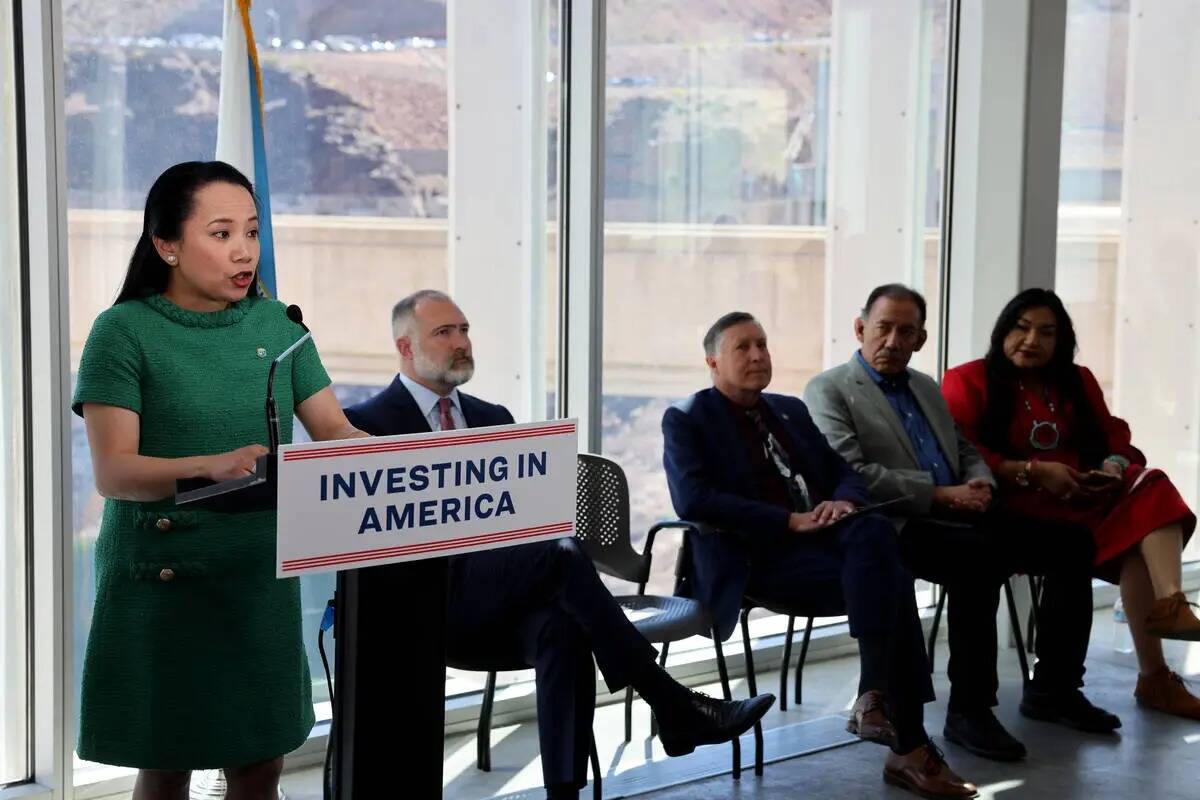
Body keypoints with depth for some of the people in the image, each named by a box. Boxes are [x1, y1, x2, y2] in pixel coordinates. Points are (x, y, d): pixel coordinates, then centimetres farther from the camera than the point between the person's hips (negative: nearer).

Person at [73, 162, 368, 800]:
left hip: (261, 573, 4)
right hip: (161, 578, -4)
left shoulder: (275, 324, 6)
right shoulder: (126, 331, -7)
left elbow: (334, 430, 4)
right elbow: (113, 472, -15)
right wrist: (210, 467, -33)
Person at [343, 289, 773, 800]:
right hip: (425, 601, -4)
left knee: (561, 629, -32)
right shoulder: (367, 423, 3)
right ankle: (673, 708, -25)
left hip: (506, 593, 5)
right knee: (561, 558, -30)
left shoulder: (493, 418, 21)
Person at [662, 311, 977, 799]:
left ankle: (875, 697, -24)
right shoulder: (687, 420, 3)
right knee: (886, 579, -27)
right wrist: (790, 521, -18)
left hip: (821, 535, 6)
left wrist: (843, 500, -7)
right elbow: (693, 500, -14)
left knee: (875, 532, -30)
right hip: (759, 556, -6)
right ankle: (909, 747, -25)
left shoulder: (790, 410, 23)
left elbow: (843, 471, 19)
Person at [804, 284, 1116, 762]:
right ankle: (969, 711, -26)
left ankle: (1054, 686, 3)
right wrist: (939, 495, -15)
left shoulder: (927, 388, 25)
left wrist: (979, 482, 2)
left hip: (958, 516, 8)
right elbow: (850, 473, -12)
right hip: (899, 526, -8)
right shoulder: (829, 391, 0)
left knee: (1071, 540, -8)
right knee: (980, 558, -36)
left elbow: (967, 452, 29)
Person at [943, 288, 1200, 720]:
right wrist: (1032, 472, -18)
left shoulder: (1077, 381, 23)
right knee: (1136, 537, -27)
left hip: (1087, 497, 6)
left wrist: (1115, 466, -8)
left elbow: (1113, 436, 17)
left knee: (1151, 491, -24)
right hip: (1021, 506, -6)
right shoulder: (968, 381, 1)